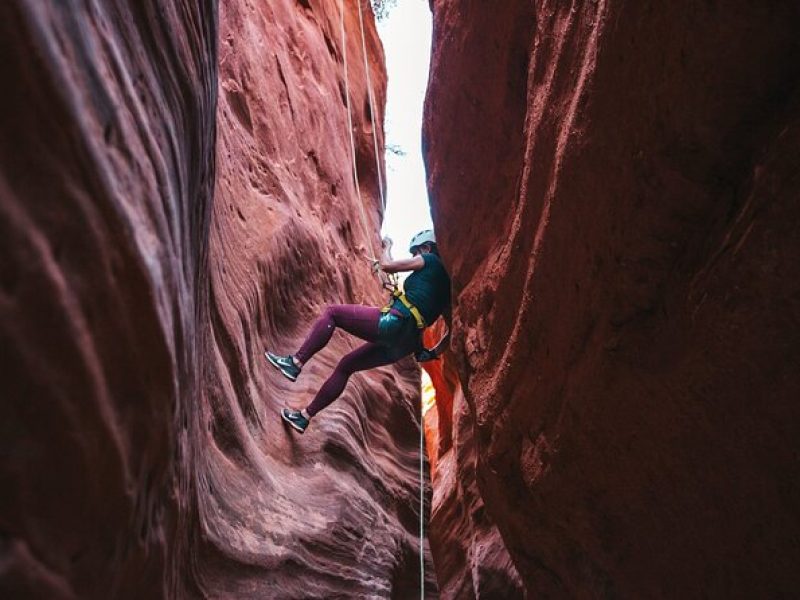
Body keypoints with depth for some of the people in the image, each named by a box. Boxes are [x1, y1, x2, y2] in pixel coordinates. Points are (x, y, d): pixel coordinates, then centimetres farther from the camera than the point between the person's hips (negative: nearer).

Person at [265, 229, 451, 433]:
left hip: (393, 322, -9)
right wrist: (434, 352, 24)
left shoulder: (430, 261, 3)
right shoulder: (444, 281, 23)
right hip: (404, 343, 9)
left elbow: (388, 266, 5)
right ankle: (306, 416, 21)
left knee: (332, 312, 4)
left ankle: (295, 363, -4)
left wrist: (378, 263, 27)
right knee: (345, 367, 18)